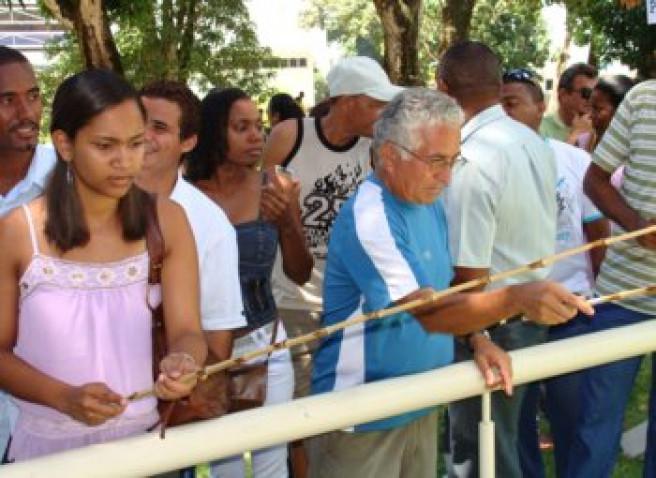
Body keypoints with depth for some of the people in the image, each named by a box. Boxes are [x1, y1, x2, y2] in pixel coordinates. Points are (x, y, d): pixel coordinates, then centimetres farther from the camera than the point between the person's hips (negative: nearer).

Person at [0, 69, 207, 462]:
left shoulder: (166, 221, -5)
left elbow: (186, 330, -9)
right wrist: (64, 397, -20)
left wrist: (183, 361, -31)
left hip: (143, 436, 2)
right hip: (50, 445, -1)